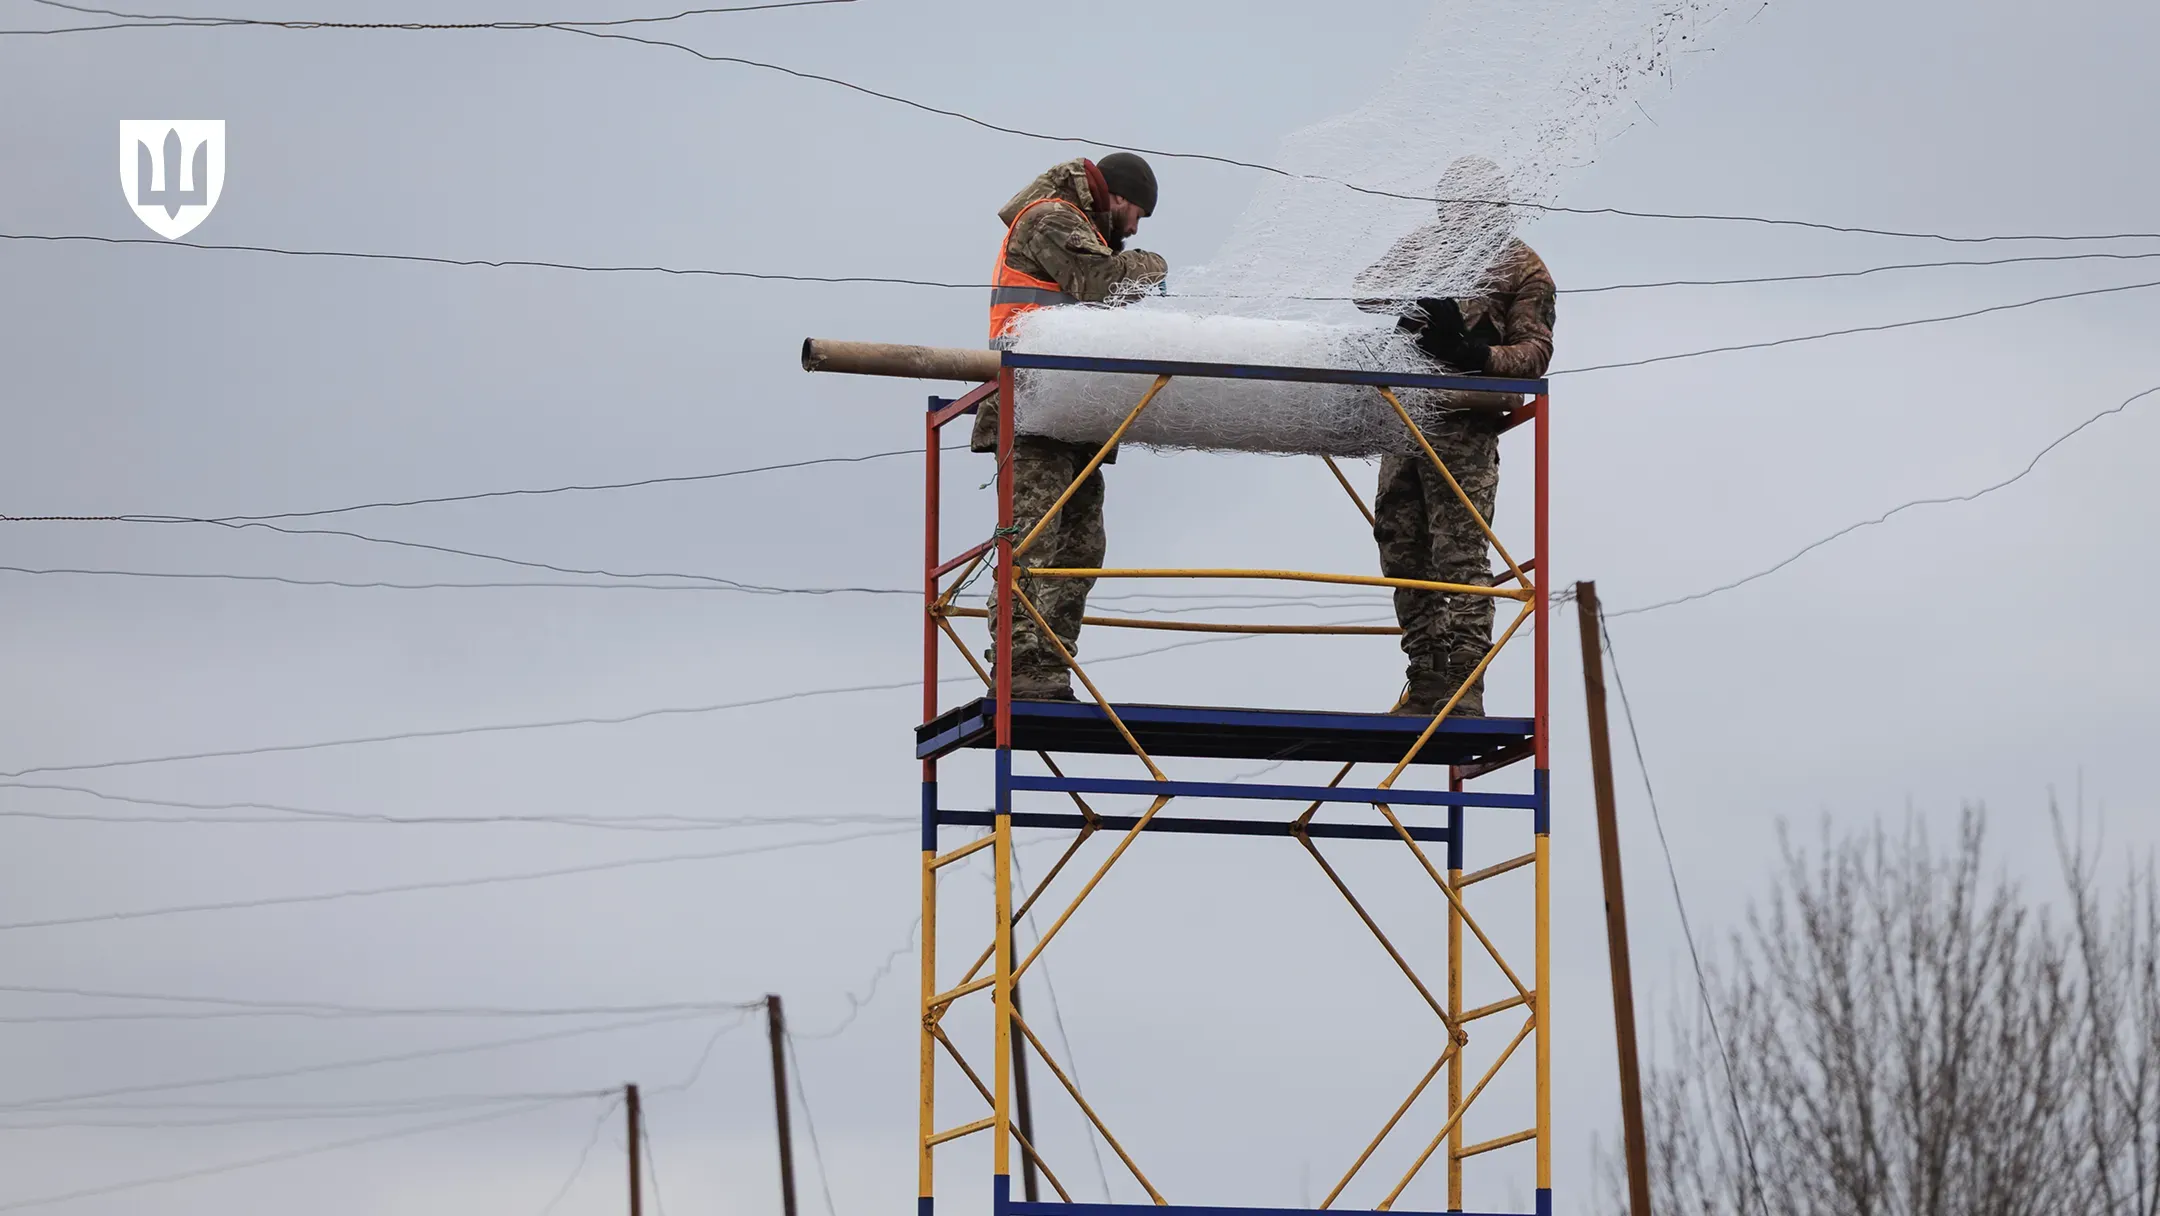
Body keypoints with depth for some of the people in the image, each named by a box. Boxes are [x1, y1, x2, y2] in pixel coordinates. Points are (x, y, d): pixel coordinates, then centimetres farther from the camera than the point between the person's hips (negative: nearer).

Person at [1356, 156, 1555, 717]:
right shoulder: (1420, 247, 20)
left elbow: (1534, 352, 0)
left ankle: (1461, 695, -14)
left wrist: (1478, 356, -20)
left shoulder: (1520, 267, 5)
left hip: (1464, 425, -6)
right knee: (1402, 554, 6)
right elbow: (1367, 288, 15)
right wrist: (1401, 304, -7)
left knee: (1460, 559, -12)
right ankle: (1426, 687, 14)